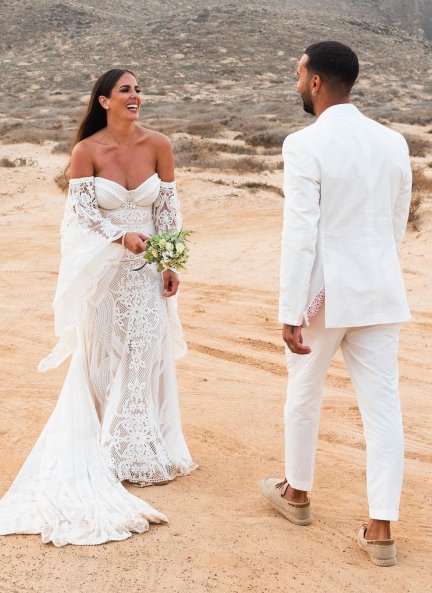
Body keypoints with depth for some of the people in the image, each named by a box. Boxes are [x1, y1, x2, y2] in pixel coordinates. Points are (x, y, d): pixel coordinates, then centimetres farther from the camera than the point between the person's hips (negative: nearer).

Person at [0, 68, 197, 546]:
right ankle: (108, 451, 22)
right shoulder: (86, 151, -10)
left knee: (148, 355, 6)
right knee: (102, 356, 8)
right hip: (102, 269, -2)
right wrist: (122, 237, -24)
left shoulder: (158, 145, -4)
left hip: (146, 266, 2)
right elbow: (83, 212, -9)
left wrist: (171, 264, 0)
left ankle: (146, 449, 20)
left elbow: (168, 208, 2)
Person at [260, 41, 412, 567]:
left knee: (304, 395, 17)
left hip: (324, 294, -4)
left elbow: (299, 235, -18)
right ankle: (380, 530, 8)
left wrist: (290, 314, -15)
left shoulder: (305, 145, -14)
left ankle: (297, 493, 37)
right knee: (382, 406, 6)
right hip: (380, 293, 4)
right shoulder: (393, 143, 4)